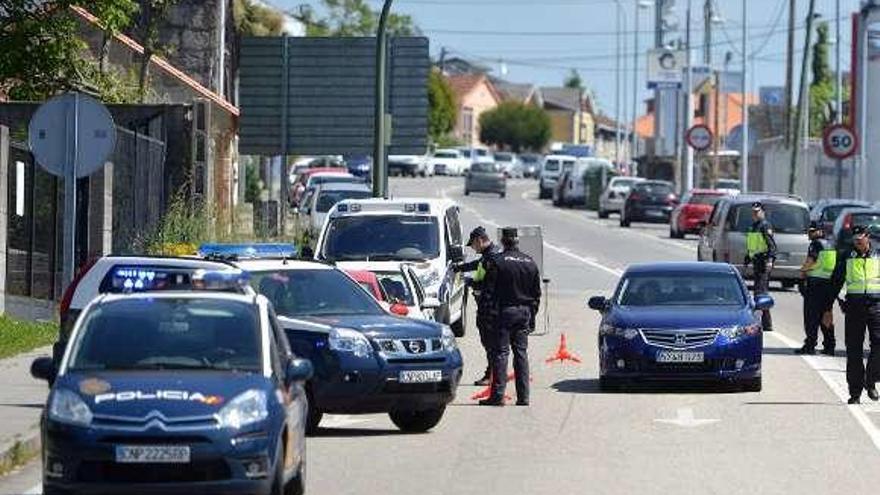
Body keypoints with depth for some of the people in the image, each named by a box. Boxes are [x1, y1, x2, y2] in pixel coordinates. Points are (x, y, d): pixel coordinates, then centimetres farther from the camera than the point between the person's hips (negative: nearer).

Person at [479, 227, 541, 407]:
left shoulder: (498, 262, -9)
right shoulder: (530, 262, 8)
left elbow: (488, 290, -10)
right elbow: (537, 293, 12)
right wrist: (532, 314, 17)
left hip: (504, 311, -5)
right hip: (525, 312, 5)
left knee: (500, 352, -3)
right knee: (521, 353, 8)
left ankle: (498, 395, -7)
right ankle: (523, 396, 6)